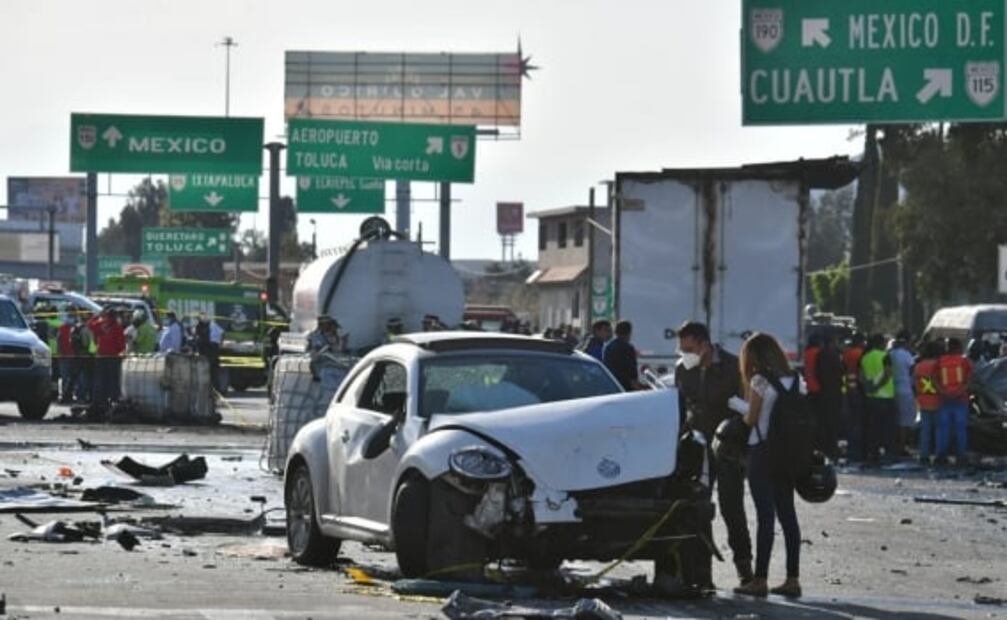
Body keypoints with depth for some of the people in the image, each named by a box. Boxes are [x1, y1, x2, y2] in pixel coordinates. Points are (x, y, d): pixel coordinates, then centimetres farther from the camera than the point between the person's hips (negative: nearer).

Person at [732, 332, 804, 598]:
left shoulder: (760, 380, -11)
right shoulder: (794, 380, 9)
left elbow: (751, 418, -10)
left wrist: (742, 409, 10)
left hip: (761, 450, -6)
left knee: (765, 515, -6)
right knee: (787, 513, 9)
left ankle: (760, 579, -6)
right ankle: (792, 579, 8)